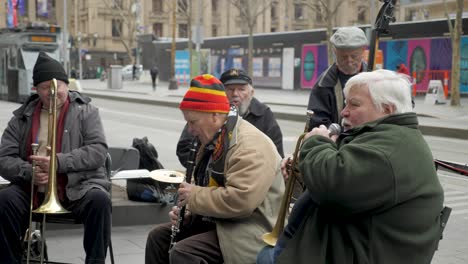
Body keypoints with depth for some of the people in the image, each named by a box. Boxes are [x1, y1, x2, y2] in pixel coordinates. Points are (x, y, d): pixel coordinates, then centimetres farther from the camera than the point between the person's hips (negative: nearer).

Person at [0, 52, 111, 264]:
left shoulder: (85, 111, 5)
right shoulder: (22, 117, 11)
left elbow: (98, 151, -7)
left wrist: (58, 162, -20)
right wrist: (29, 172, -16)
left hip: (78, 187, -2)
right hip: (33, 188, 2)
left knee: (99, 199, -32)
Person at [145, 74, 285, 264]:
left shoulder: (250, 146, -22)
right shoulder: (214, 140, 11)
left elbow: (240, 201, -32)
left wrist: (194, 196, -19)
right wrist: (187, 211, 3)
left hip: (247, 234, -10)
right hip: (216, 222, 10)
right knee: (159, 236, 8)